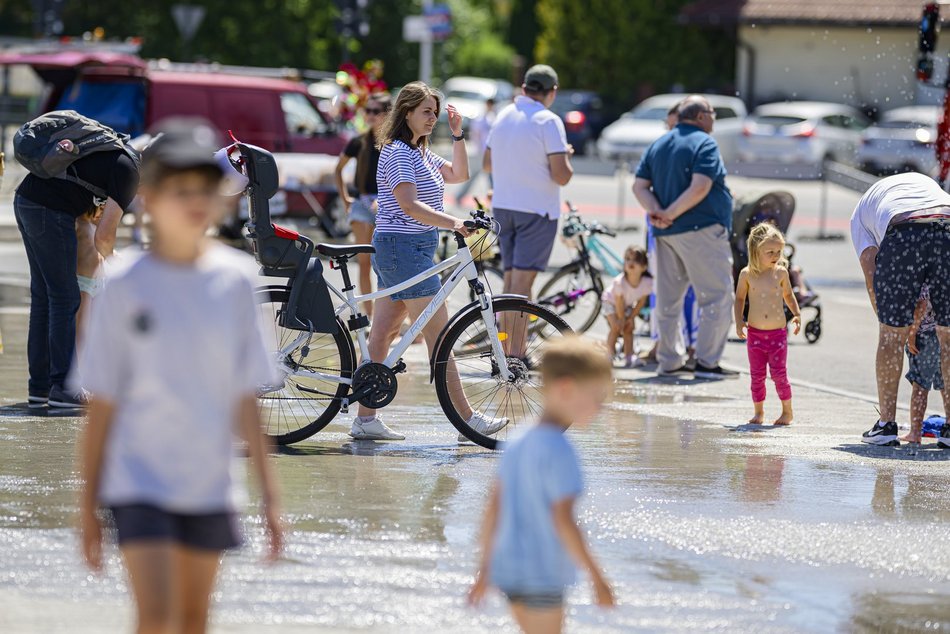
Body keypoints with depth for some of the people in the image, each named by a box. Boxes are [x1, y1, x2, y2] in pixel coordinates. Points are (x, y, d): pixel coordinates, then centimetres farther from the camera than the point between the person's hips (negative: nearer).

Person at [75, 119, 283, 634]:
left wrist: (269, 493, 2)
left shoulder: (235, 279, 0)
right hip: (139, 480, -3)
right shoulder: (125, 288, -7)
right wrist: (87, 507, -3)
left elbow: (245, 398, 4)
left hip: (210, 484, 3)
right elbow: (101, 407, -4)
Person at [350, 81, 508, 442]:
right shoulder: (397, 152, -14)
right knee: (439, 337, -8)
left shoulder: (420, 153, 17)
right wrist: (454, 223, -31)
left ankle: (365, 420, 9)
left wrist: (458, 135, 10)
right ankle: (468, 420, -6)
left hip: (396, 250, 10)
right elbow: (409, 205, -24)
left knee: (382, 336, 8)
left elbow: (459, 174, 22)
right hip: (404, 248, -10)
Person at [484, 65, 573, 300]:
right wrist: (566, 155, 2)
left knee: (510, 278, 14)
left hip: (502, 207, 7)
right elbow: (561, 176, -17)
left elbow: (487, 164, 17)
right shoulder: (549, 121, -13)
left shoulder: (503, 115, 8)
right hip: (536, 210, -7)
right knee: (522, 283, -8)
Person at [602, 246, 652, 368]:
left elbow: (641, 301, -14)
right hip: (610, 301, -4)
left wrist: (631, 317, -9)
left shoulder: (647, 282, -31)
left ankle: (629, 358, 1)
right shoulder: (620, 282, -41)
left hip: (628, 304, 4)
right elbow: (619, 303, -27)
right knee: (616, 328, -14)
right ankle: (610, 356, -2)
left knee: (628, 329, -1)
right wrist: (621, 319, -16)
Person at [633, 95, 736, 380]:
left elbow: (640, 186, 7)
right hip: (701, 228, -8)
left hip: (665, 234, 8)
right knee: (717, 297, -3)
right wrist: (670, 214, -16)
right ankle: (707, 361, -7)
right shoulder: (704, 144, -7)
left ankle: (670, 359, 16)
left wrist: (656, 211, -5)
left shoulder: (658, 145, 16)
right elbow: (700, 187, -20)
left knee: (668, 299, 13)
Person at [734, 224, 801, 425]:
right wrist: (739, 321, -4)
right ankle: (758, 412, 16)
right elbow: (740, 298, 8)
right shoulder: (747, 274, -5)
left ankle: (787, 411, 12)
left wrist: (797, 314, 2)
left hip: (778, 333, 0)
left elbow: (788, 295, 13)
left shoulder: (781, 273, -3)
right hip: (755, 333, 1)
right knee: (757, 374, 5)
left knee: (779, 373, -2)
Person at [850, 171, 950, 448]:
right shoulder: (924, 180, 43)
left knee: (892, 334, 10)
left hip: (902, 234, -2)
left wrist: (886, 317, 24)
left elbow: (870, 267, 20)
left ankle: (886, 423, 11)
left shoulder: (861, 210, 33)